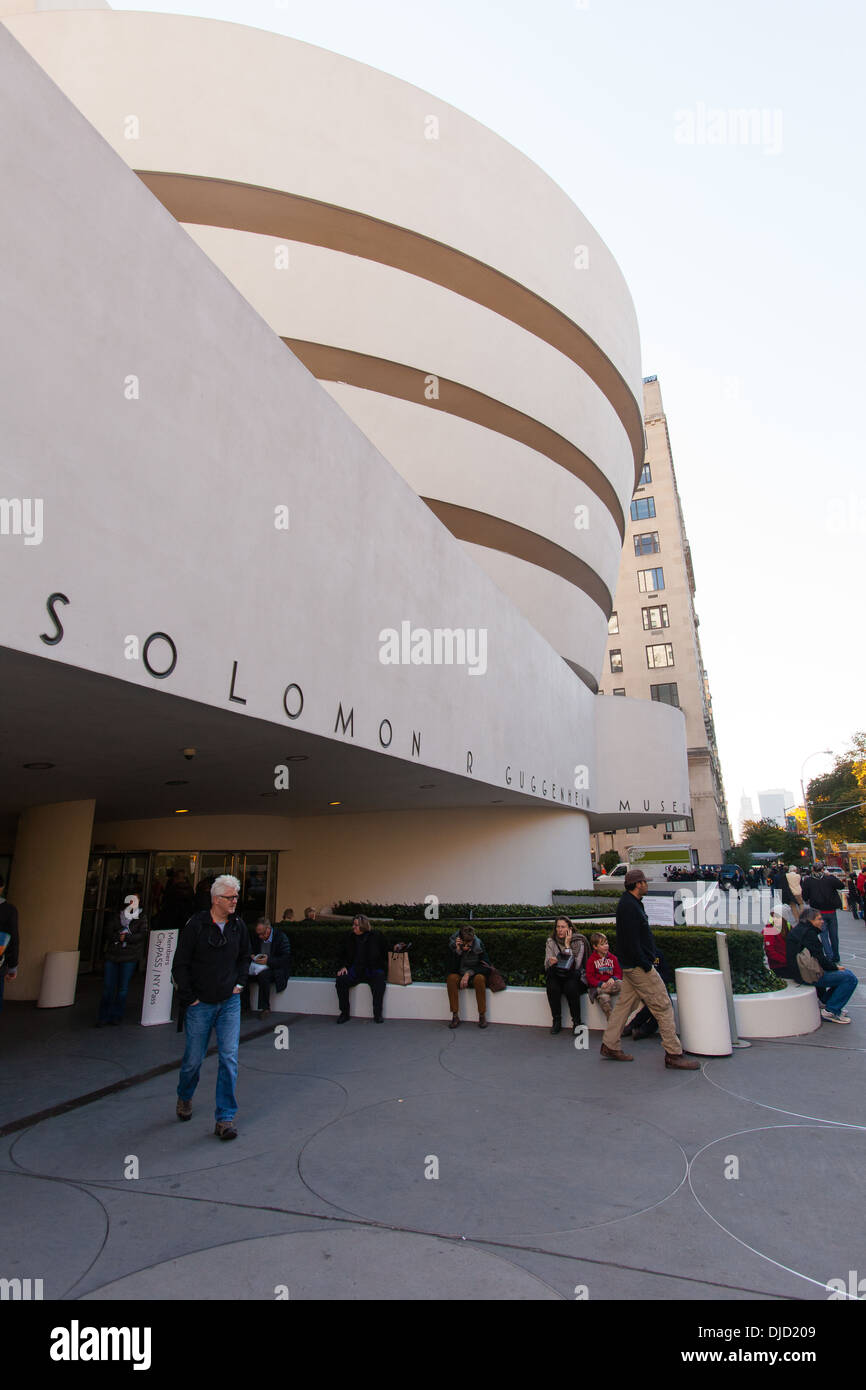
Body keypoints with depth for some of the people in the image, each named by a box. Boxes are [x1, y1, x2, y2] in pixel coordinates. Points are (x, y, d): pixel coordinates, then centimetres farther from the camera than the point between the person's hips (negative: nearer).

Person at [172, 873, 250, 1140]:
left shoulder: (238, 925, -1)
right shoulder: (196, 925, -12)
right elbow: (180, 965, -6)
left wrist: (240, 982, 7)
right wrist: (188, 998, -7)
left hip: (229, 1003, 2)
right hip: (200, 1005, -2)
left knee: (229, 1059, -4)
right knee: (194, 1059, 11)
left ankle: (225, 1118, 8)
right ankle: (185, 1097, 42)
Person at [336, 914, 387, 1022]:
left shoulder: (376, 936, 0)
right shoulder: (350, 937, 10)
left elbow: (385, 955, 6)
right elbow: (345, 955, 20)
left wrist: (383, 970, -6)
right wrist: (344, 967, 2)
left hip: (373, 970, -3)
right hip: (355, 971, 3)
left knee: (379, 981, -34)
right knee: (341, 980, -24)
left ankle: (377, 1014, -20)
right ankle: (344, 1013, -10)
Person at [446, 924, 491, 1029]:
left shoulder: (479, 945, -16)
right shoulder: (452, 945, -15)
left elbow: (486, 967, -17)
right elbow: (452, 969, -19)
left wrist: (469, 973, -29)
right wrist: (458, 951, -31)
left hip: (475, 975, -1)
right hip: (460, 977, 1)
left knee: (479, 978, -34)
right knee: (451, 977, -31)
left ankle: (482, 1015, -21)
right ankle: (455, 1016, -23)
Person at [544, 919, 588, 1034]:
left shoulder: (578, 942, -7)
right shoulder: (550, 942, 1)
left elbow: (575, 965, -18)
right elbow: (547, 966, -4)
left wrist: (567, 945, -18)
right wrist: (550, 962, -28)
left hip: (573, 977, -2)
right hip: (557, 976, 2)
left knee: (571, 987, -33)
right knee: (552, 987, -29)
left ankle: (577, 1022, -14)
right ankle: (557, 1021, -12)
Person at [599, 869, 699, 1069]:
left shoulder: (628, 903, 14)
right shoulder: (629, 906, -20)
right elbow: (631, 940, -24)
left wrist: (652, 953, 17)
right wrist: (646, 965, -20)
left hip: (631, 965, 11)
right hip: (638, 966, -11)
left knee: (624, 1003, 14)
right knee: (663, 1006, -3)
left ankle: (610, 1045, 20)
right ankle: (673, 1054, 5)